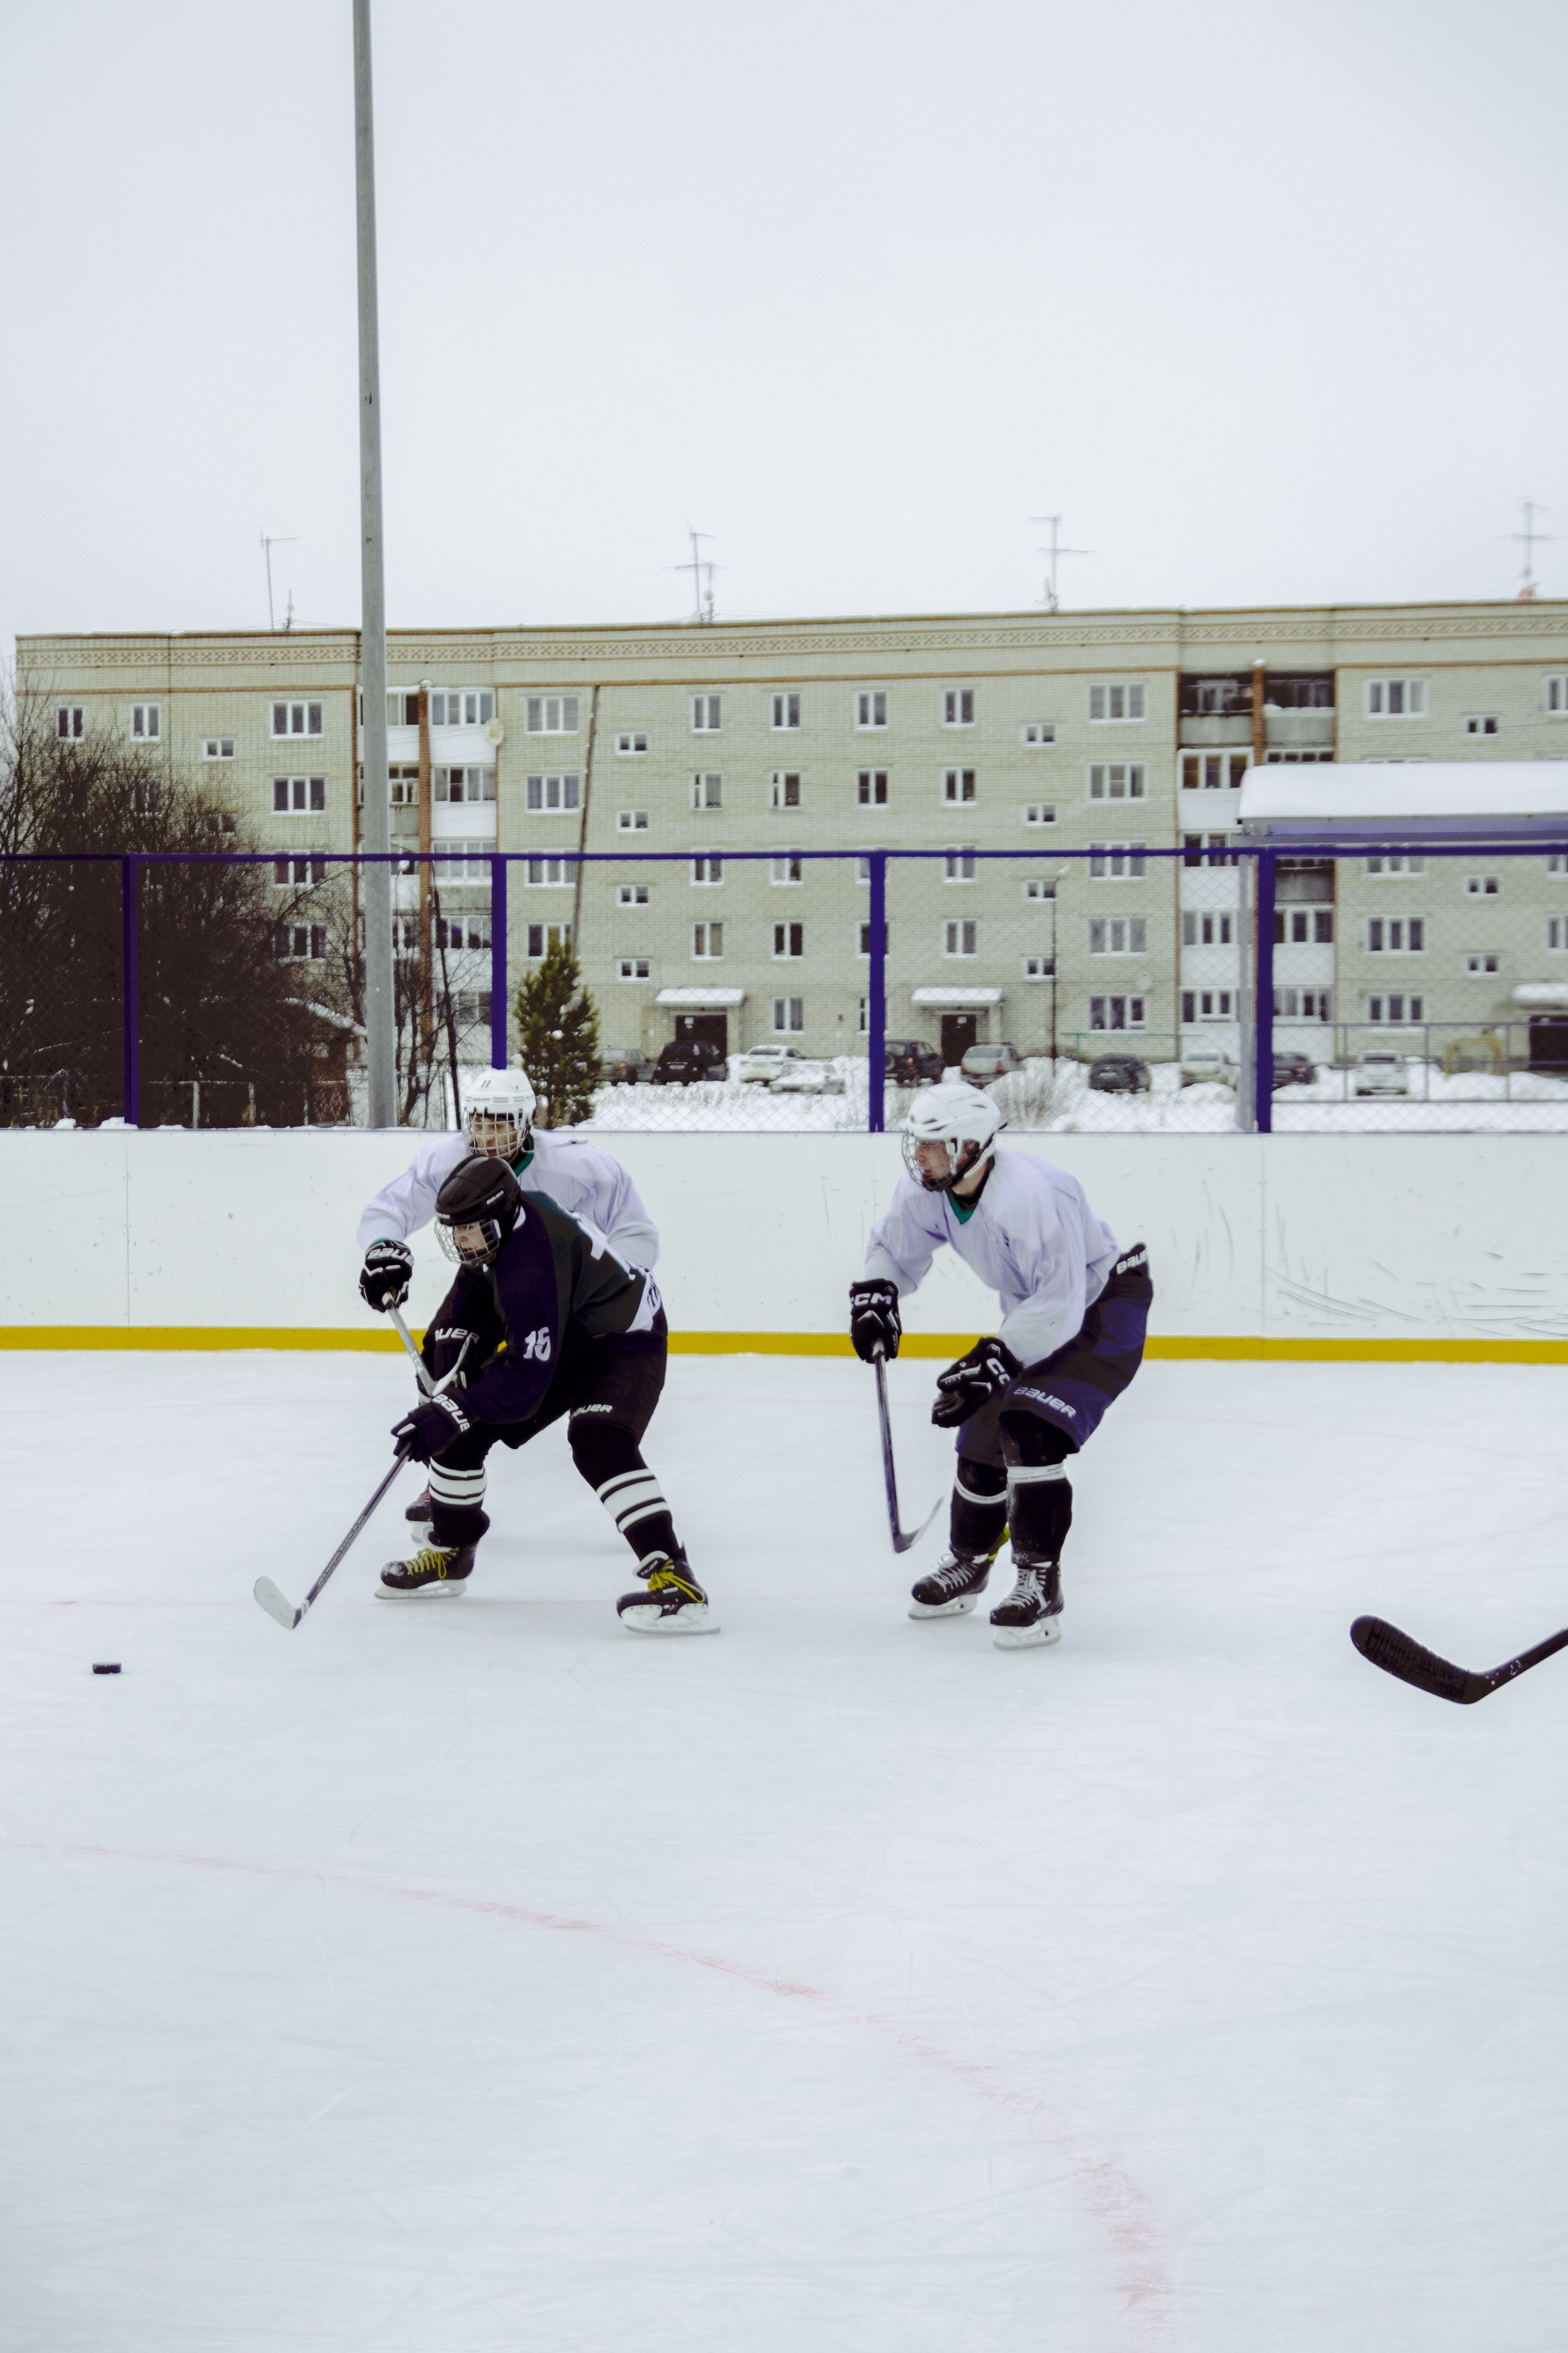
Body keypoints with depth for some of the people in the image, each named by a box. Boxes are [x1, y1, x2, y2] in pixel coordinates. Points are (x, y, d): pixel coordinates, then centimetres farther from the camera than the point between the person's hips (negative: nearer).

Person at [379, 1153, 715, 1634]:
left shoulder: (530, 1268, -37)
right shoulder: (493, 1225, -9)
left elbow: (529, 1378, -38)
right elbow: (474, 1284, 14)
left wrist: (451, 1412, -39)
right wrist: (451, 1340, 1)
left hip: (623, 1341, -10)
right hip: (558, 1335, 10)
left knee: (598, 1443, -34)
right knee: (462, 1428, 4)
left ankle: (672, 1576, -39)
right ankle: (449, 1555, 23)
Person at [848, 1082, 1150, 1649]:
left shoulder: (1029, 1196, -36)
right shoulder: (927, 1190, -10)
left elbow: (1059, 1308, -36)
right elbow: (894, 1247, 10)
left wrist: (991, 1364, -37)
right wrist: (874, 1297, -9)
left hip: (1103, 1307, -9)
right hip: (1033, 1309, 9)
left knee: (1032, 1429, -25)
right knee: (984, 1435, 12)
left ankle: (1040, 1584, -19)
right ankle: (967, 1564, 36)